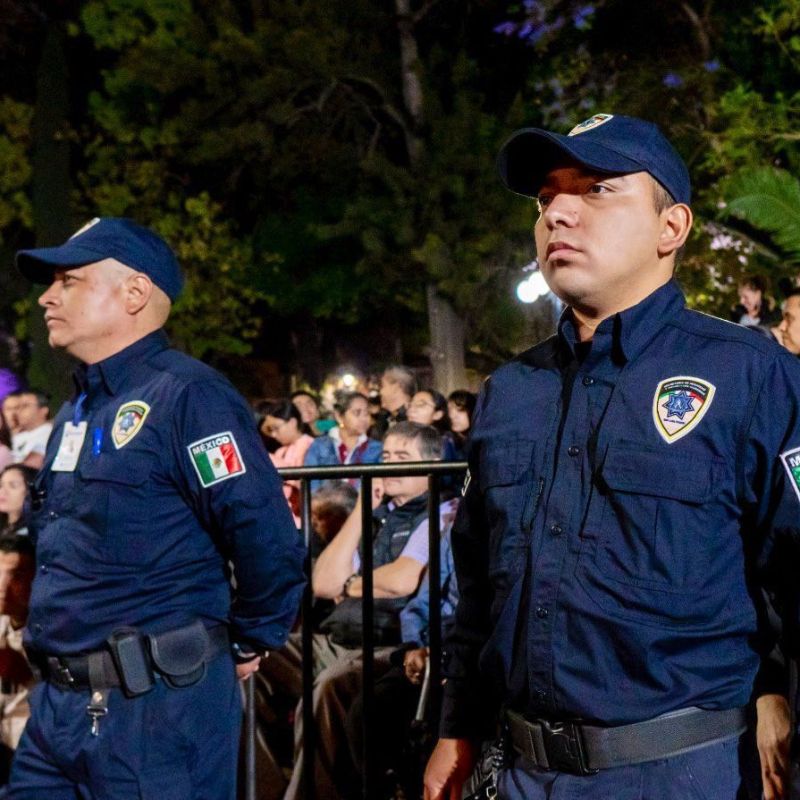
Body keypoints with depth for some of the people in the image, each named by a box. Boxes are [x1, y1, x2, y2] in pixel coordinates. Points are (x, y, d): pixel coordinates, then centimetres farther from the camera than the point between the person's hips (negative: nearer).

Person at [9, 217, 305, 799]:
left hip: (157, 710, -8)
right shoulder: (77, 413, 15)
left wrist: (247, 645, -7)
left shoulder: (186, 396, -14)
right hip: (57, 705, 9)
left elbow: (268, 541, -19)